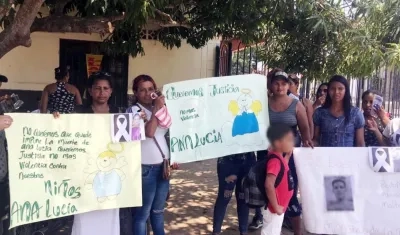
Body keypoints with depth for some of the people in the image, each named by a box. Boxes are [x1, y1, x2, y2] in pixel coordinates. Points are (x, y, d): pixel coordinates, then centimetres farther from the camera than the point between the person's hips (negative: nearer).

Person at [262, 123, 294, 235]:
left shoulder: (279, 157, 3)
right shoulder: (275, 160, -26)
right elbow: (269, 185, -33)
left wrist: (288, 154, 10)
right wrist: (276, 207, -25)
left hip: (279, 207, 9)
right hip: (274, 209, -9)